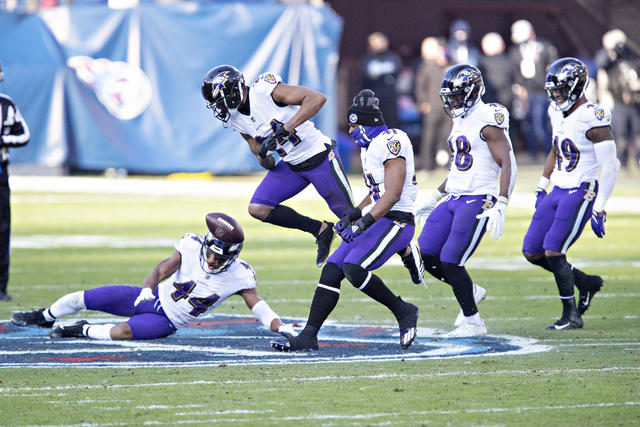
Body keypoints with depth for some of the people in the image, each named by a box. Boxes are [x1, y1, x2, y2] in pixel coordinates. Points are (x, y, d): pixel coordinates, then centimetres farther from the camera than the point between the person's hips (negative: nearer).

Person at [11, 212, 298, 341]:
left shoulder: (238, 276, -21)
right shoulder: (192, 247, -18)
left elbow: (257, 305, -17)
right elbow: (164, 268, -9)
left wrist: (280, 327, -32)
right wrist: (148, 287, -28)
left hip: (167, 321, -2)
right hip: (152, 298, 2)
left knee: (120, 332, -32)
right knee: (82, 299, 1)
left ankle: (82, 331, 0)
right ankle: (45, 317, 34)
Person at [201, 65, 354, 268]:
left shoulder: (264, 90, -23)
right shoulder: (234, 119, 0)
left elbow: (317, 98, -30)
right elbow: (262, 158, 6)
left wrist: (286, 127, -38)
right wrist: (264, 158, -19)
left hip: (320, 158, -7)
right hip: (291, 165, 7)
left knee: (349, 218, -1)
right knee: (258, 208, -6)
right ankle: (320, 230, 6)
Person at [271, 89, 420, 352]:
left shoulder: (391, 142, -15)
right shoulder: (370, 148, 17)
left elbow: (393, 194, -22)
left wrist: (363, 223, -27)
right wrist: (353, 215, 12)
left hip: (396, 221, -10)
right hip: (378, 220, 10)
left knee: (354, 268, -24)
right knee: (331, 270, 1)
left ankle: (403, 312, -6)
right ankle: (308, 337, 2)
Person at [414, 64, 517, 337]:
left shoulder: (487, 120, -12)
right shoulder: (461, 121, 17)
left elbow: (507, 165, -18)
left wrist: (500, 206, -26)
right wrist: (435, 197, 26)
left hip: (478, 201, -9)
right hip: (453, 199, 9)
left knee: (450, 262, -10)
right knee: (426, 255, 2)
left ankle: (473, 322, 5)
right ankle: (471, 291, 22)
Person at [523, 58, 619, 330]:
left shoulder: (592, 119, -18)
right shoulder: (558, 113, 7)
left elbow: (610, 167, -17)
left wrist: (598, 210, -18)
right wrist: (541, 188, 21)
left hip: (581, 194, -9)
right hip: (558, 192, 9)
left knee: (553, 251, -14)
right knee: (531, 252, 5)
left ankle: (571, 315, 1)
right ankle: (586, 283, 22)